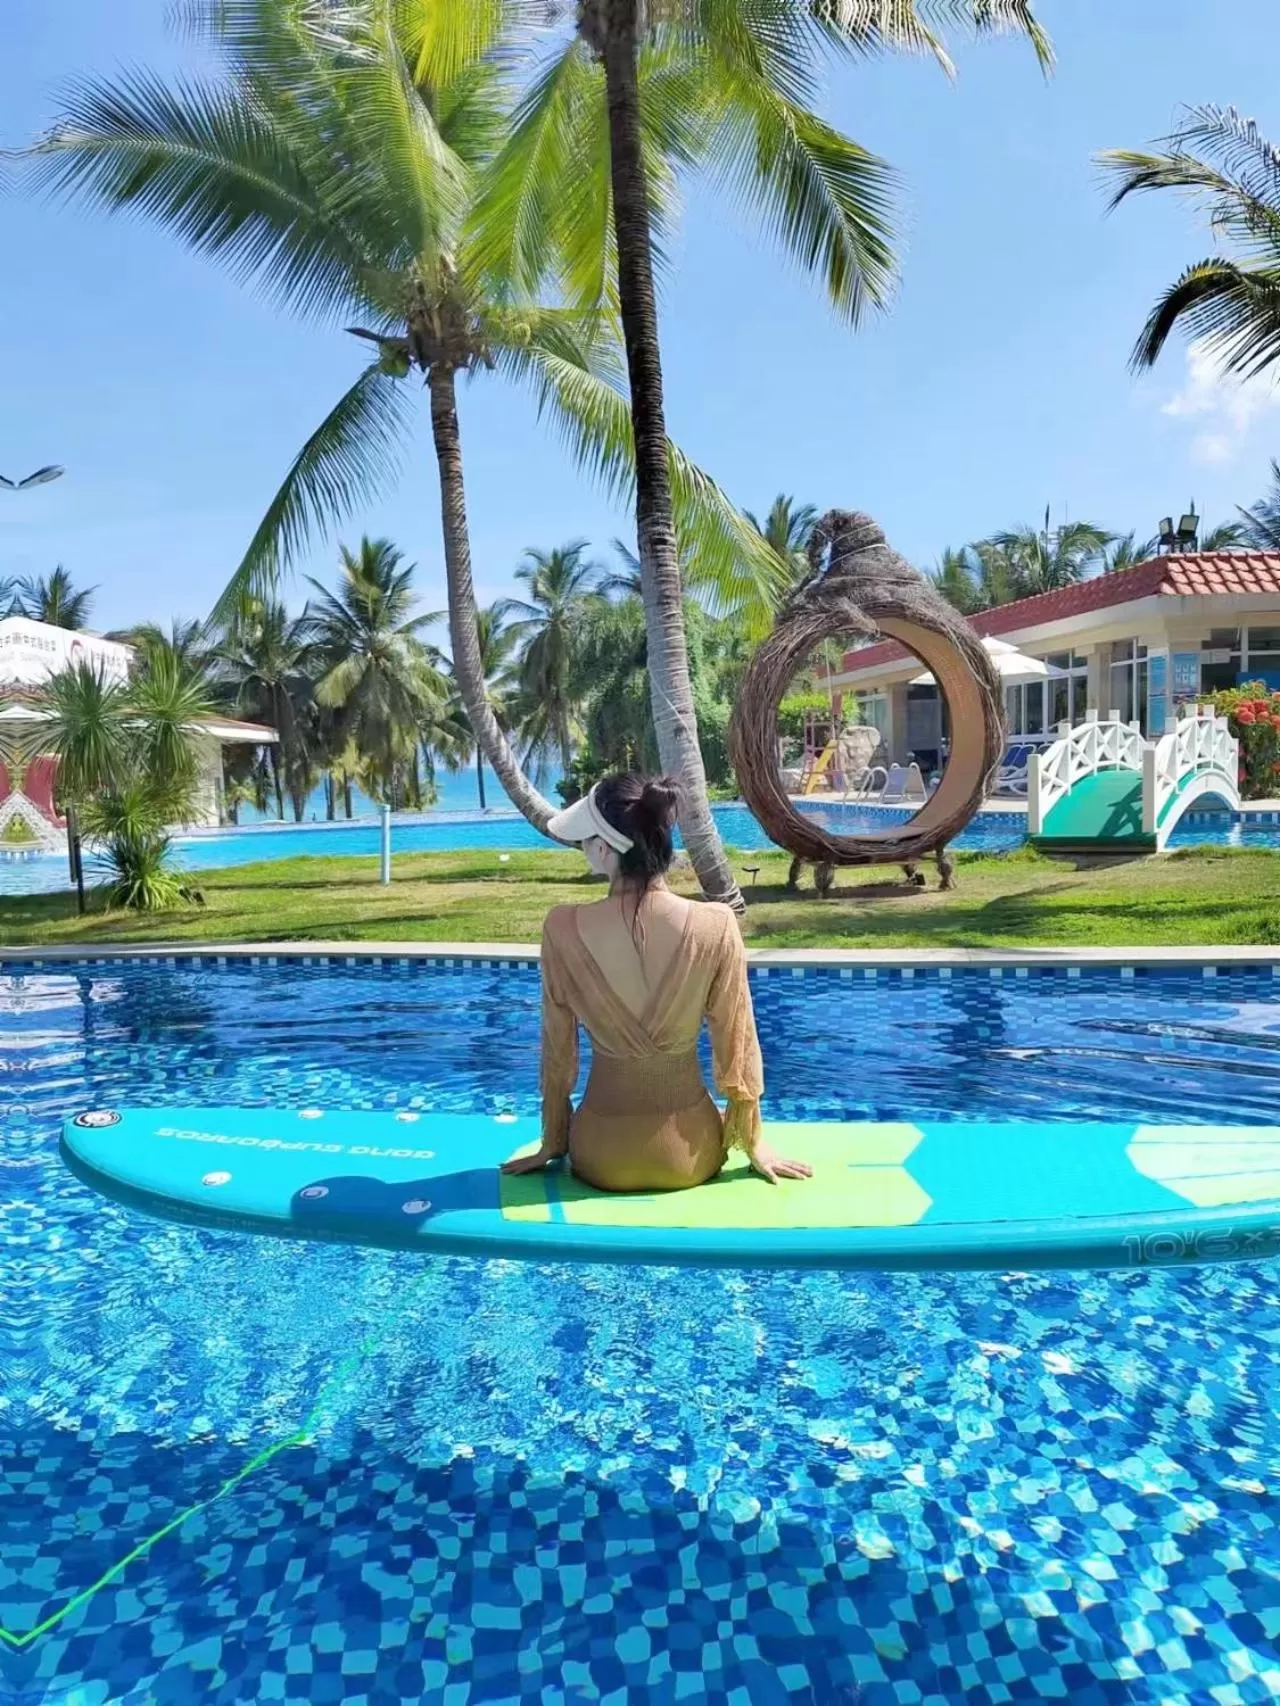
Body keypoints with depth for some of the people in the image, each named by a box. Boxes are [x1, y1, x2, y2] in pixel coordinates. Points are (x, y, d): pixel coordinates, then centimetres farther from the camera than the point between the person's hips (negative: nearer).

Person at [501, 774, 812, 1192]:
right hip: (689, 1153, -1)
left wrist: (552, 1144, 11)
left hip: (602, 1155, 1)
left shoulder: (563, 928, -16)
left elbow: (558, 1049, -5)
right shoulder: (716, 924, -17)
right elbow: (735, 1044, -7)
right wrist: (752, 1142, 8)